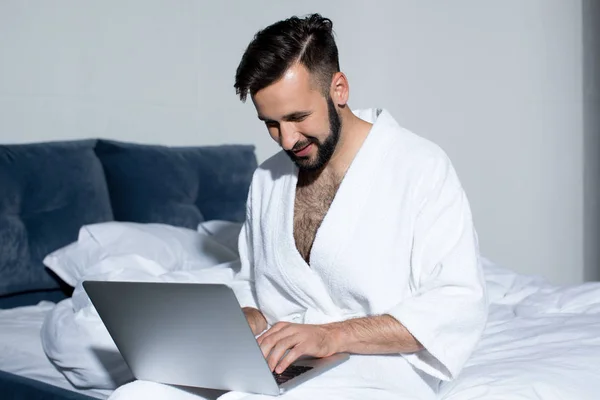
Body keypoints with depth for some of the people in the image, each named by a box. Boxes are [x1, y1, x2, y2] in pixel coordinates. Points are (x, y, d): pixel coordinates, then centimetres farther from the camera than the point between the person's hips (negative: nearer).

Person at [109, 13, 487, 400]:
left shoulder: (421, 168, -7)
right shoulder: (267, 179, 13)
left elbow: (460, 306, -13)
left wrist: (332, 335, -21)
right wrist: (248, 322, 1)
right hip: (271, 367, 6)